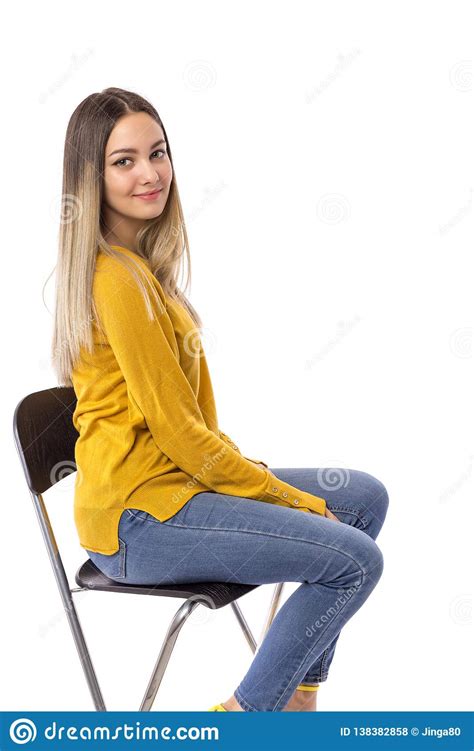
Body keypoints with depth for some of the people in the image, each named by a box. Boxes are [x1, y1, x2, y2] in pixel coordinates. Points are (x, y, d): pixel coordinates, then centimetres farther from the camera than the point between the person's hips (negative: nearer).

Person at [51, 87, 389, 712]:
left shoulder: (139, 263, 13)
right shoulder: (118, 278, -18)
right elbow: (176, 430, -19)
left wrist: (246, 465, 4)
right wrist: (293, 499, -10)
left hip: (175, 478, 10)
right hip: (138, 519, -10)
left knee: (364, 497, 11)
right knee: (357, 561, -17)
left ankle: (298, 697, 15)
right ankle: (241, 717, 1)